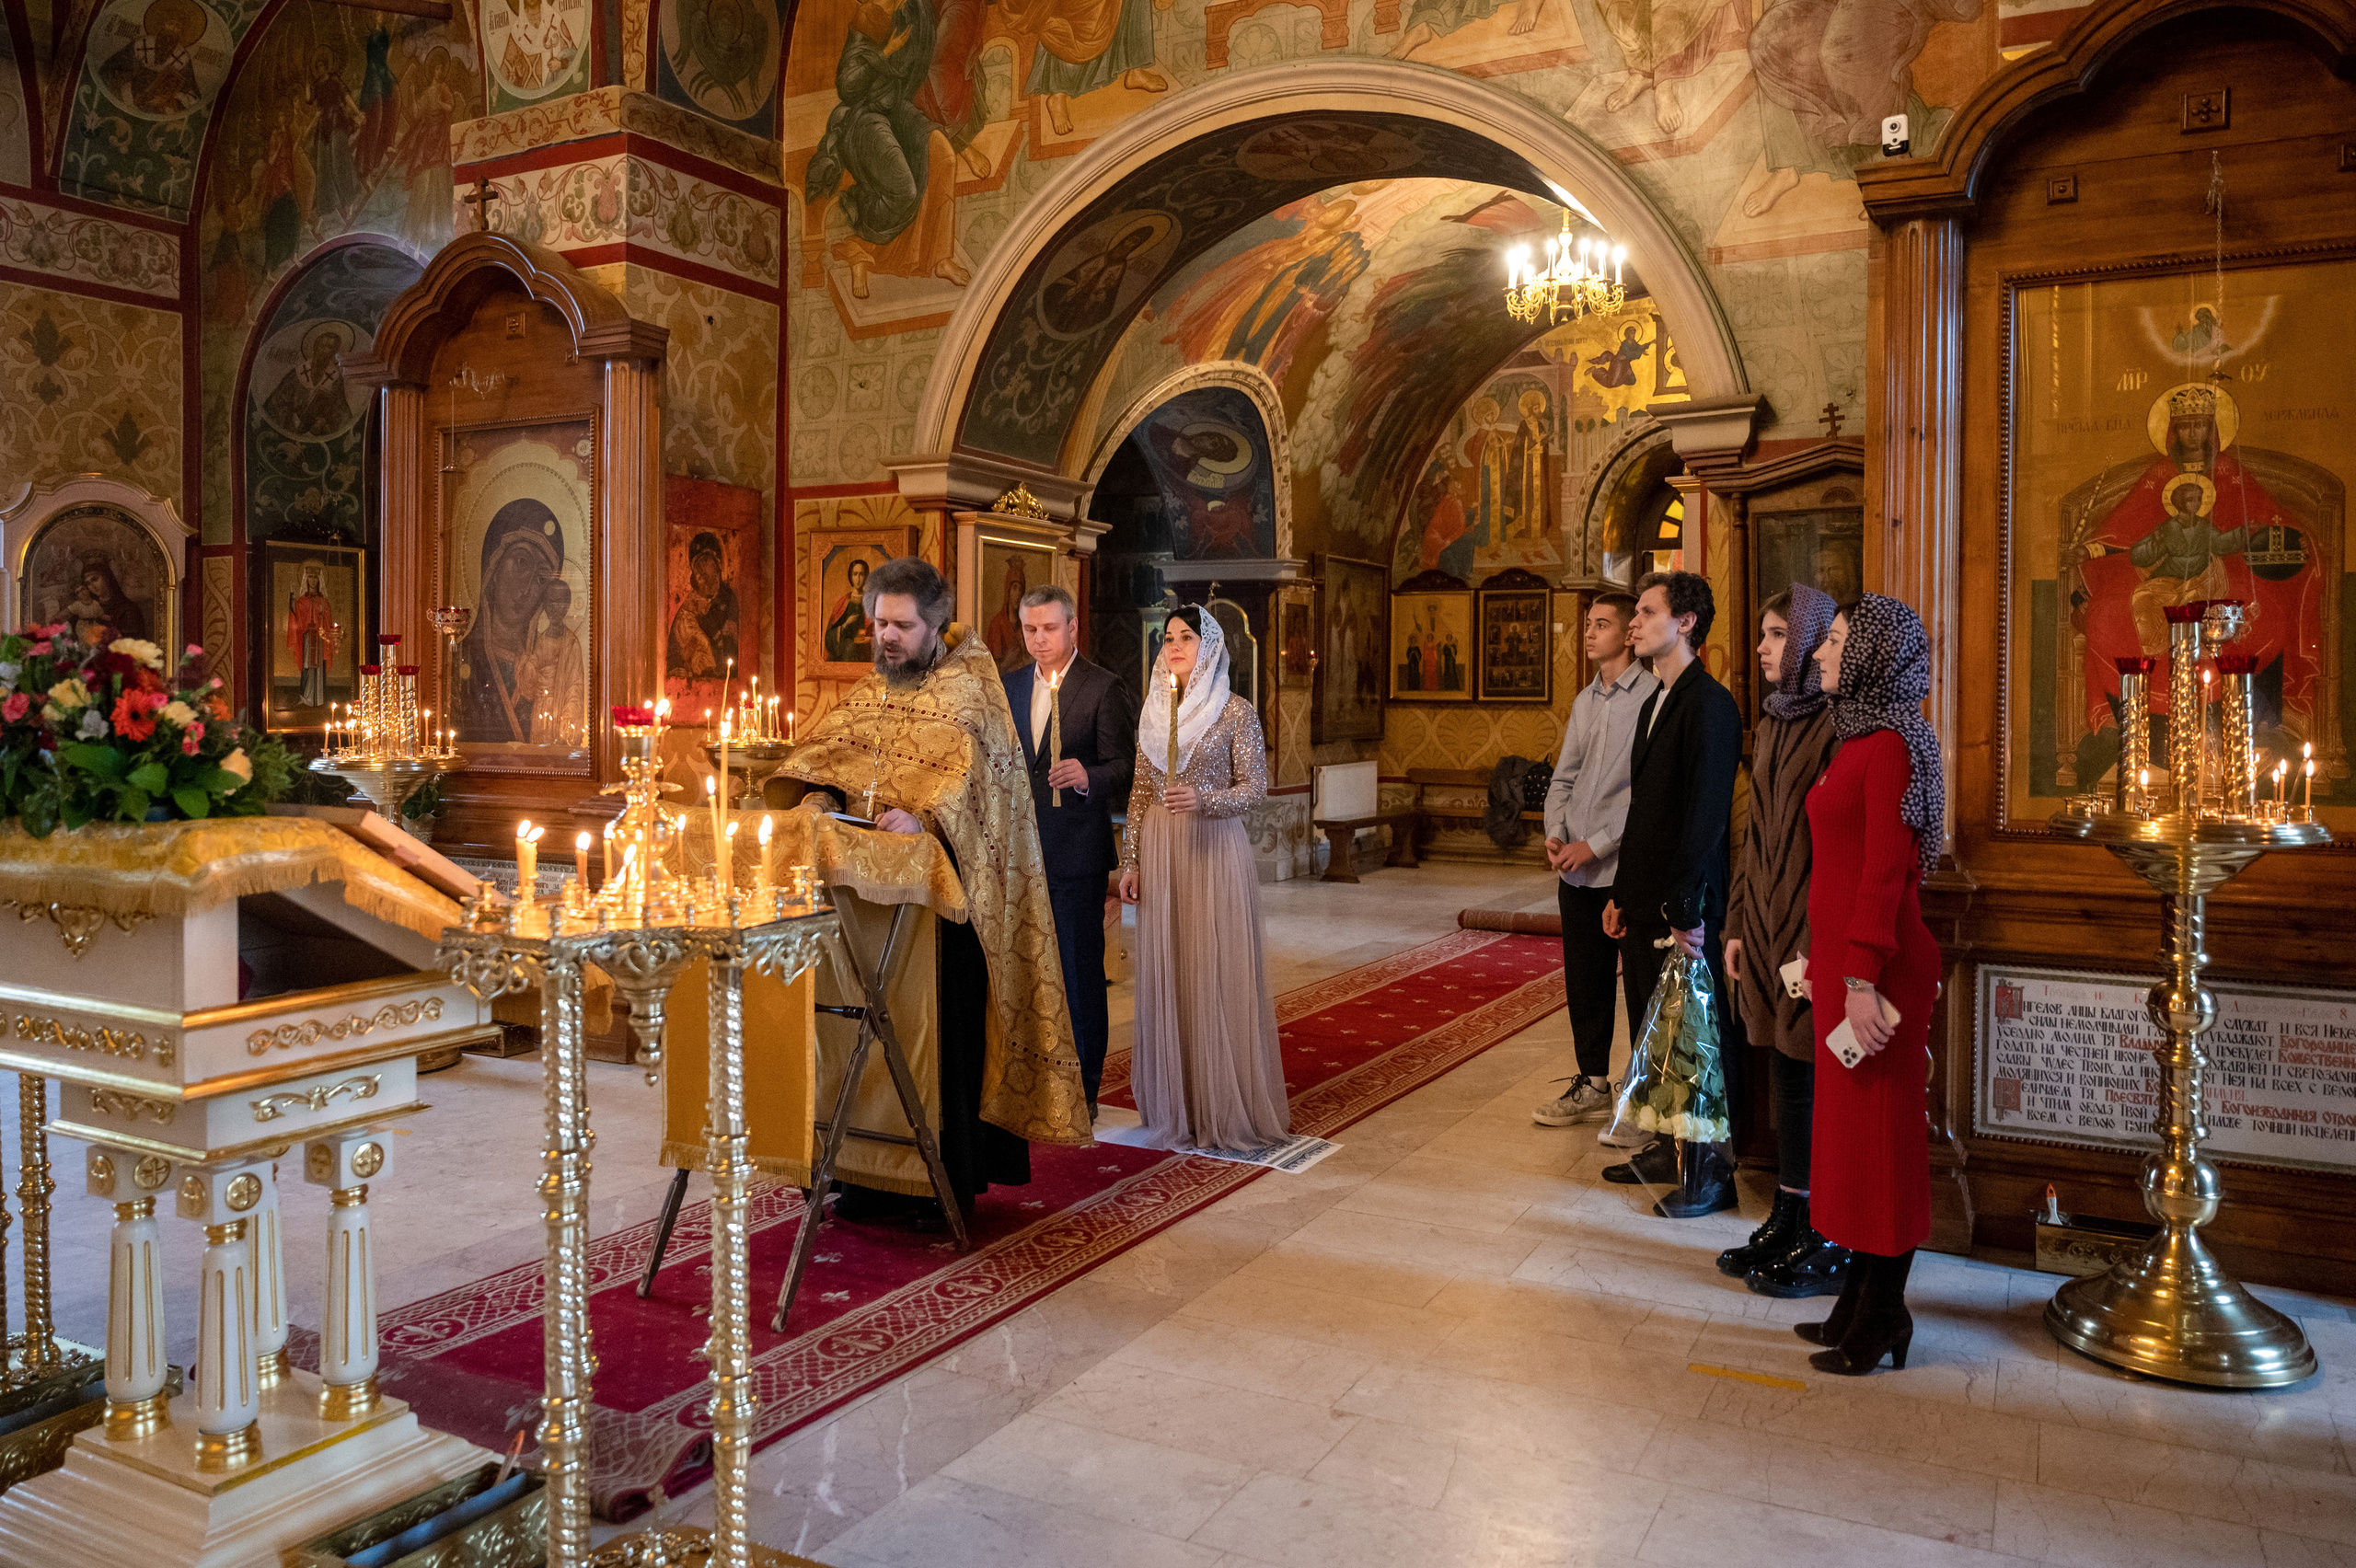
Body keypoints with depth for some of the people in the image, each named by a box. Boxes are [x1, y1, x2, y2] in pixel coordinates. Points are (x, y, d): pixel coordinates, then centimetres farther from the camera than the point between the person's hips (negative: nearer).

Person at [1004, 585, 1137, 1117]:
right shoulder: (1011, 685, 13)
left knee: (1080, 971, 2)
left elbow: (1124, 768, -10)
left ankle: (1083, 1089, 12)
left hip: (1076, 852, -5)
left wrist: (1087, 776, -30)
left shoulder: (1104, 688, -6)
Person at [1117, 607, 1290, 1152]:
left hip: (1213, 849, -4)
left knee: (1217, 972, -4)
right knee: (1165, 975, 6)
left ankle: (1226, 1107, 7)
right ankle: (1175, 1104, 16)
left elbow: (1255, 784, -4)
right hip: (1159, 849, 4)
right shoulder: (1154, 711, 11)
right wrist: (1130, 860, 6)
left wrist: (1204, 800, -22)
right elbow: (1140, 790, 12)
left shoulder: (1235, 711, -2)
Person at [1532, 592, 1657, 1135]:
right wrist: (1555, 834, 2)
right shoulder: (1585, 700, 15)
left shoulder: (1653, 697, -9)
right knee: (1584, 982, 14)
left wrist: (1596, 844, -15)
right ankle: (1592, 1086, 27)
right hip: (1578, 870, 7)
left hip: (1629, 867, -7)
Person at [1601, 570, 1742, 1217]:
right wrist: (1623, 893, 16)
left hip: (1684, 909, -9)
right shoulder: (1655, 703, 14)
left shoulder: (1709, 704, -15)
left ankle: (1711, 1170, 12)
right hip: (1644, 903, 9)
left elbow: (1705, 816, -19)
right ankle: (1670, 1150, 28)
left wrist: (1685, 909, -20)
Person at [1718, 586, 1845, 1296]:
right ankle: (1786, 1223, 24)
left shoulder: (1838, 724, -13)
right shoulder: (1773, 722, 13)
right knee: (1786, 1077, 14)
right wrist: (1738, 922, 15)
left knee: (1814, 1082, 1)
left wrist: (1822, 943, -19)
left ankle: (1826, 1244, 13)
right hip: (1768, 919, 8)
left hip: (1816, 924, -8)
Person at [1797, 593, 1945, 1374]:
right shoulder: (1857, 739, 14)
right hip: (1841, 958, 9)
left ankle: (1881, 1322, 13)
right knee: (1849, 1131, 14)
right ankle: (1859, 1303, 26)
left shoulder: (1890, 745, -15)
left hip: (1878, 965, -9)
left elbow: (1885, 871, -19)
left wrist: (1863, 977, -21)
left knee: (1881, 1134, 1)